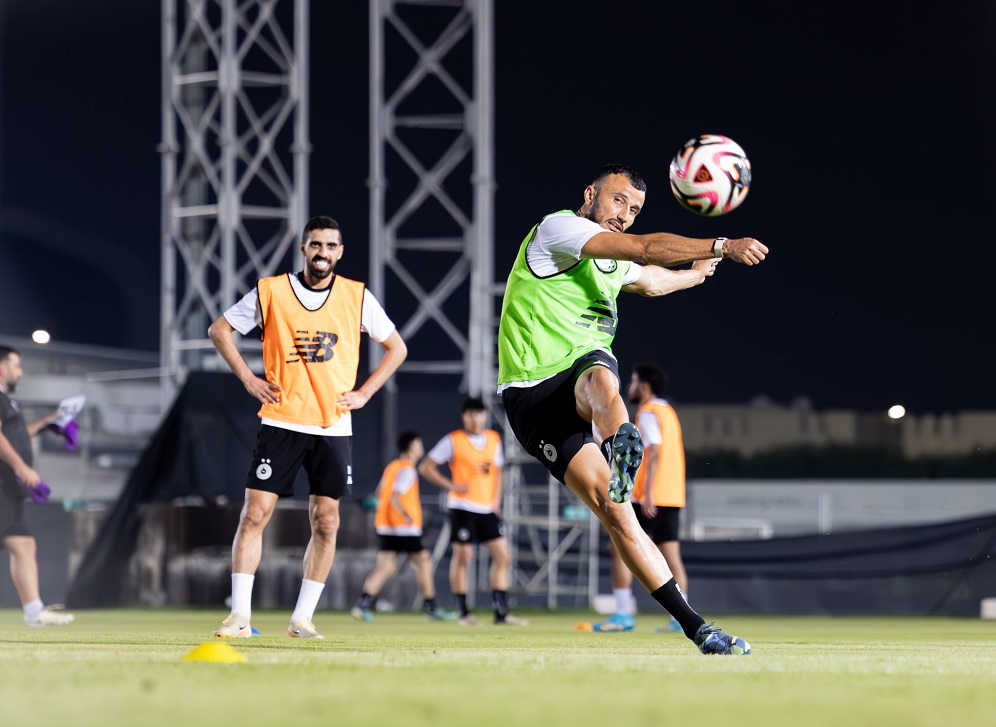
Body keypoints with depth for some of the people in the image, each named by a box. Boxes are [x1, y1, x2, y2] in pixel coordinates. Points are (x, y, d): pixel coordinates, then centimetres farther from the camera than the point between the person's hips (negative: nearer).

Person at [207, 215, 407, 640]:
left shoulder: (357, 297, 3)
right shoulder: (271, 291, -1)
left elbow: (396, 348, 14)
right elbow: (219, 330, 9)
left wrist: (364, 393, 3)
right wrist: (248, 379, 1)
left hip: (334, 425, 2)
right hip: (281, 422, -2)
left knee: (325, 523, 1)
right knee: (255, 513, -9)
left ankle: (302, 619, 9)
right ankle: (240, 616, -6)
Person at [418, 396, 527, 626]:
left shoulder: (494, 439, 10)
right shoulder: (453, 441, -5)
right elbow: (426, 467, -4)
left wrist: (496, 500, 9)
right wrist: (451, 485, -12)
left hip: (488, 509, 5)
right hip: (463, 507, -5)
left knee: (503, 555, 0)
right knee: (461, 557, -4)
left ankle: (501, 613, 4)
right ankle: (464, 613, 4)